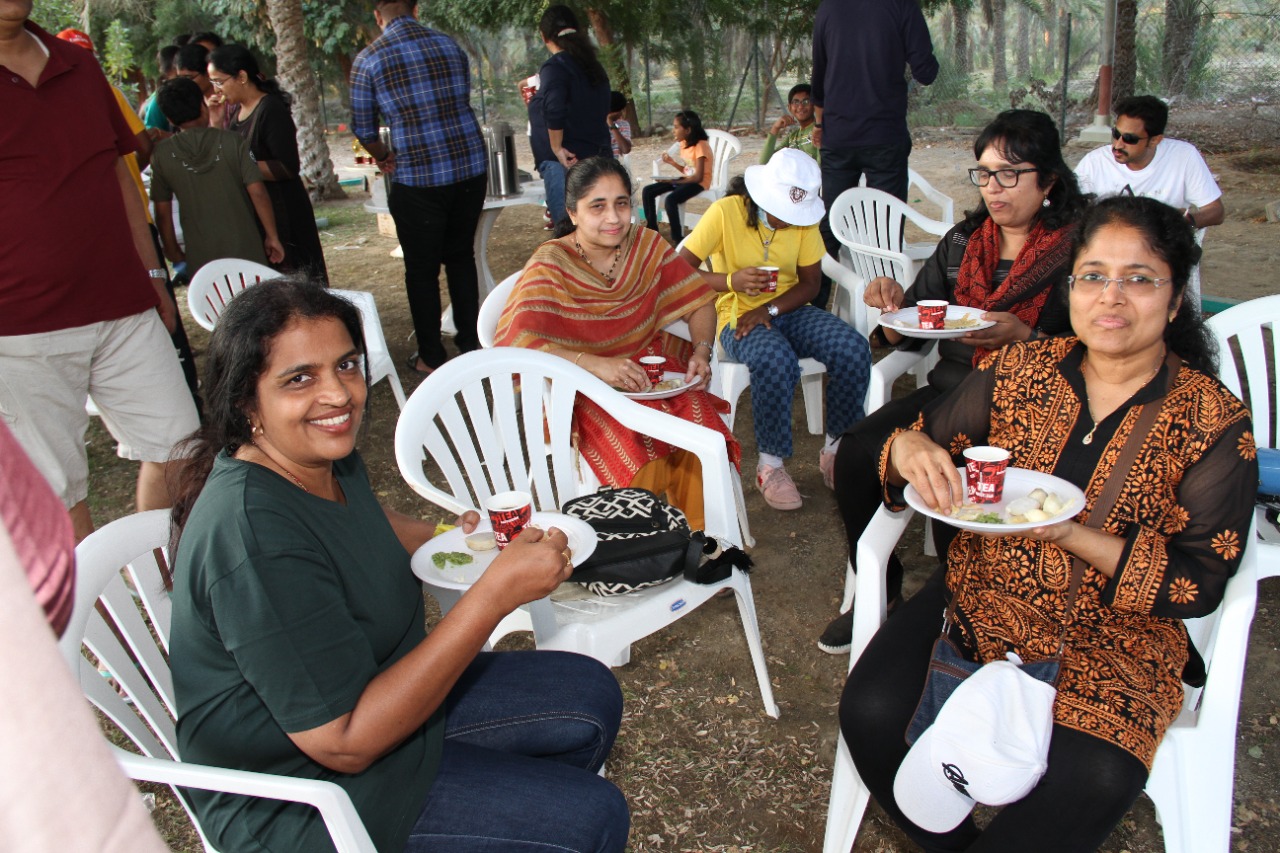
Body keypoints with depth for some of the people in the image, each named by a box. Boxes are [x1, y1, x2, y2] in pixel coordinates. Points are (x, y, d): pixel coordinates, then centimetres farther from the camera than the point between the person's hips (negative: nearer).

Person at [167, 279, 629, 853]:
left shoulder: (328, 459, -4)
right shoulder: (254, 540, -32)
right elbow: (345, 742, -31)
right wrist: (497, 592, -34)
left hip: (373, 692, 9)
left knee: (591, 697, 9)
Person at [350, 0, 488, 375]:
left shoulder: (368, 60, -4)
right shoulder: (449, 46, 7)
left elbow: (363, 129, 2)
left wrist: (385, 157, 23)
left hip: (417, 179, -4)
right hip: (471, 167, 4)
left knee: (422, 269, 9)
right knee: (461, 257, 18)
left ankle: (431, 356, 17)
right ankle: (470, 343, 24)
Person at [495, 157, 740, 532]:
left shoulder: (647, 245, -1)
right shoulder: (551, 265, -14)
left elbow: (699, 302, 6)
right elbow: (513, 342, -27)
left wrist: (702, 351, -15)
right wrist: (594, 364, -38)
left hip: (651, 368, 4)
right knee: (642, 460, -31)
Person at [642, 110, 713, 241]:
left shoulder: (700, 145, -19)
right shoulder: (684, 144, 6)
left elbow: (698, 177, -23)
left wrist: (673, 181, -21)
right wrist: (671, 162, 0)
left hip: (699, 182, -9)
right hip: (687, 179, 9)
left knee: (671, 199, -35)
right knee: (648, 191, -2)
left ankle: (677, 238, -23)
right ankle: (652, 229, 7)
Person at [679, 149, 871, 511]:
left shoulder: (804, 218, 0)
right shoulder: (725, 213, -13)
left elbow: (810, 283, 2)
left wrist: (769, 309, -16)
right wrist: (731, 281, -32)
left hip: (788, 310, 5)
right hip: (738, 317, -4)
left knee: (854, 349, -22)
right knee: (777, 362, -38)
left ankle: (836, 450, -3)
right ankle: (770, 466, -18)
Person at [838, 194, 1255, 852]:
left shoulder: (1215, 423, -4)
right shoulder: (1020, 370, 2)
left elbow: (1199, 585, -6)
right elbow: (927, 438, 6)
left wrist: (1070, 533, -22)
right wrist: (909, 446, -21)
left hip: (1115, 638, -2)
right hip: (981, 597, 2)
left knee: (1090, 783, -30)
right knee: (871, 712, -21)